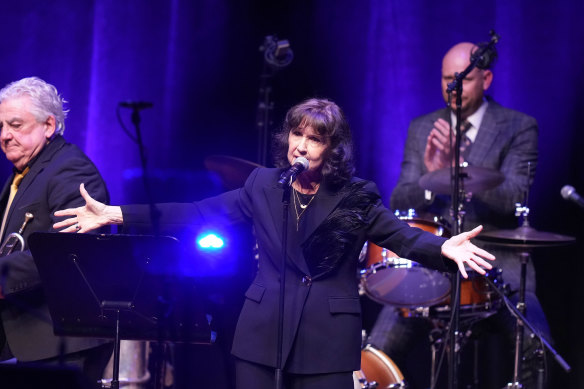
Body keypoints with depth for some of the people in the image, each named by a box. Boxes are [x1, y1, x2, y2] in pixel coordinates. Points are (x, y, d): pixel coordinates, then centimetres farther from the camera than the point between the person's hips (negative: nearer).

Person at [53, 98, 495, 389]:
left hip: (327, 339, -2)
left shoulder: (355, 199, 0)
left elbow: (403, 236, -9)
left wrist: (444, 248, -32)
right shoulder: (263, 185, 7)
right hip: (264, 333, 3)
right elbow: (195, 213, 7)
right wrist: (115, 215, 0)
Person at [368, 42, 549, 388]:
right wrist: (430, 177, -17)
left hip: (496, 260, -3)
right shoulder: (422, 129, 11)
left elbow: (515, 199, -14)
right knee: (379, 349, -13)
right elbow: (399, 203, 4)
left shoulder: (518, 127, 0)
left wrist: (459, 166, -27)